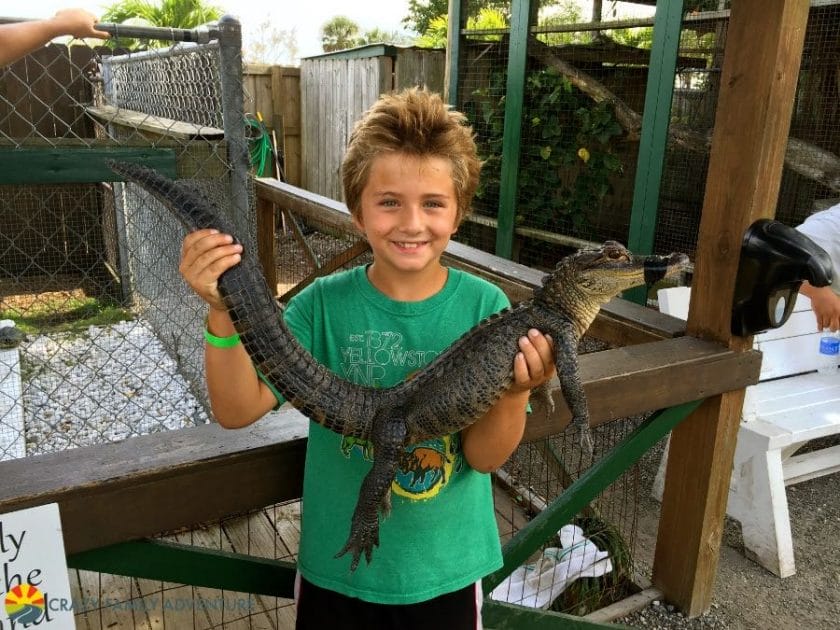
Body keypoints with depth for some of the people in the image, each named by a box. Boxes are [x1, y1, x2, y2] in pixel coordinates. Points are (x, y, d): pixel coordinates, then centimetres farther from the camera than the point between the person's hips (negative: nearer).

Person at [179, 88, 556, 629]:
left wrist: (515, 390, -34)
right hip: (337, 568, 1)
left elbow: (486, 457, -14)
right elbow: (237, 410, -18)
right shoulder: (325, 303, -14)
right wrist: (224, 311, -34)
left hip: (447, 569, 0)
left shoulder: (484, 306, -14)